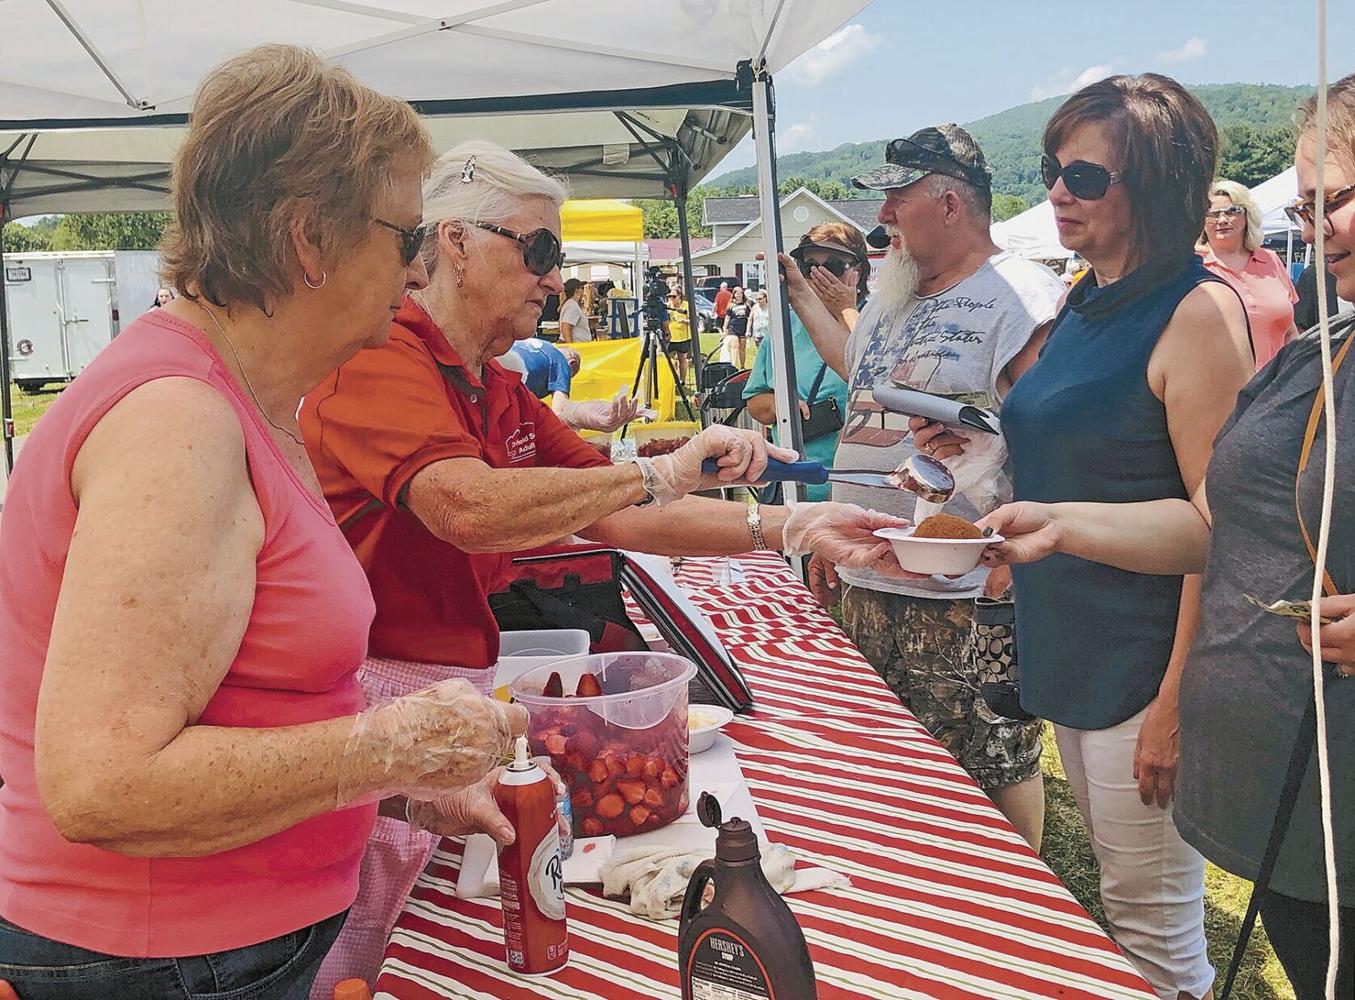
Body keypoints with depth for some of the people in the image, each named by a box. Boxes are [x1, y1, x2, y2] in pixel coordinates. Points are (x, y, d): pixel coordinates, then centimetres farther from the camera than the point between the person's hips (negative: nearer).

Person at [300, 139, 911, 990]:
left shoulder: (504, 394, 13)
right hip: (383, 689, -8)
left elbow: (618, 517, 10)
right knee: (351, 966, 1)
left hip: (464, 685, 8)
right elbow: (471, 510, -30)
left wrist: (789, 528, 3)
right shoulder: (381, 357, -14)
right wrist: (664, 472, -23)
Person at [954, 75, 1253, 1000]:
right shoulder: (1085, 303, 10)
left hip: (1144, 662, -8)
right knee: (1114, 904, 21)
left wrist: (1177, 701, -21)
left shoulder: (1198, 310, -16)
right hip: (1070, 648, 8)